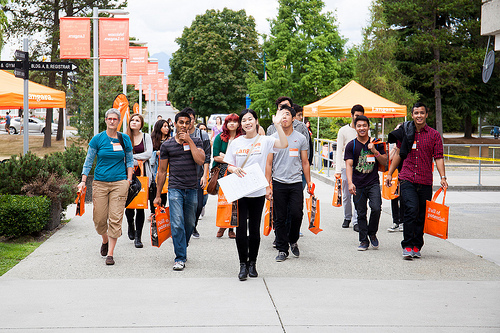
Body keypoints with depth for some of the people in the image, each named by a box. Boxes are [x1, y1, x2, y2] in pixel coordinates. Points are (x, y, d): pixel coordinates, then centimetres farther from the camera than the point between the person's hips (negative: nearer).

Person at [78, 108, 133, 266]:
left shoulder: (124, 139, 6)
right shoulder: (98, 139, 2)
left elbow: (130, 161, 14)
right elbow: (89, 161, 6)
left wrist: (129, 180, 3)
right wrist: (83, 181, 0)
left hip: (119, 182, 0)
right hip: (100, 182, 0)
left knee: (115, 219, -7)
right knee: (99, 218, 1)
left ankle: (110, 253, -1)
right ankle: (105, 240, 32)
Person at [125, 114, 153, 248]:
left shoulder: (146, 137, 7)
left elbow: (149, 154, -5)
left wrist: (132, 156, -11)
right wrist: (136, 162, -13)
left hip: (143, 175, 0)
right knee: (129, 204, -2)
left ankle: (138, 237, 6)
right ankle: (131, 227, 31)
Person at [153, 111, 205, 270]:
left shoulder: (196, 142, 7)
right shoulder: (167, 145, 5)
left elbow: (200, 160, -11)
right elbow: (162, 171, 10)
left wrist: (189, 141, -11)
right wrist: (158, 194, 10)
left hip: (192, 189, 2)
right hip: (175, 189, -1)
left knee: (189, 224, 11)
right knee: (177, 224, -10)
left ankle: (183, 247, 33)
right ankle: (180, 258, -6)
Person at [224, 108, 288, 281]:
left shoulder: (264, 141, -1)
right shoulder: (236, 143, 7)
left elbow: (284, 144, -17)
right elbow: (229, 165, 12)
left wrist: (278, 125, -23)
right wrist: (234, 169, -10)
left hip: (258, 191, -1)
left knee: (255, 229, 6)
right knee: (241, 228, -3)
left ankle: (252, 263, 21)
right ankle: (243, 264, 8)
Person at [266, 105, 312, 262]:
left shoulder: (301, 138, 7)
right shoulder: (273, 138, 4)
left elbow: (305, 162, 11)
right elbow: (269, 164, 3)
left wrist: (309, 182, 6)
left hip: (296, 182, 0)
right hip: (278, 183, 0)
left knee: (296, 215, -7)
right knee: (280, 218, 2)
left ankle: (293, 241, 20)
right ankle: (282, 249, 12)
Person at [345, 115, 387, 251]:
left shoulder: (376, 143, 8)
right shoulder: (351, 145, 3)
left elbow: (385, 162, 7)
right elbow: (349, 165, -4)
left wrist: (375, 151, -10)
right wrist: (350, 183, -17)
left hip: (373, 183, 0)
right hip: (358, 185, 0)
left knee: (376, 208, -16)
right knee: (361, 213, 3)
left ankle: (372, 233, 8)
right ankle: (364, 241, 15)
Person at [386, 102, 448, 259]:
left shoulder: (434, 135, 5)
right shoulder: (405, 132, 8)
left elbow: (438, 157, 1)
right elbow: (399, 154, 17)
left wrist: (443, 177, -11)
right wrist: (390, 173, 17)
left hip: (425, 182, 1)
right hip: (407, 179, -1)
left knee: (421, 216, 6)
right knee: (411, 210, -17)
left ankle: (416, 246, 20)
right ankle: (407, 246, -10)